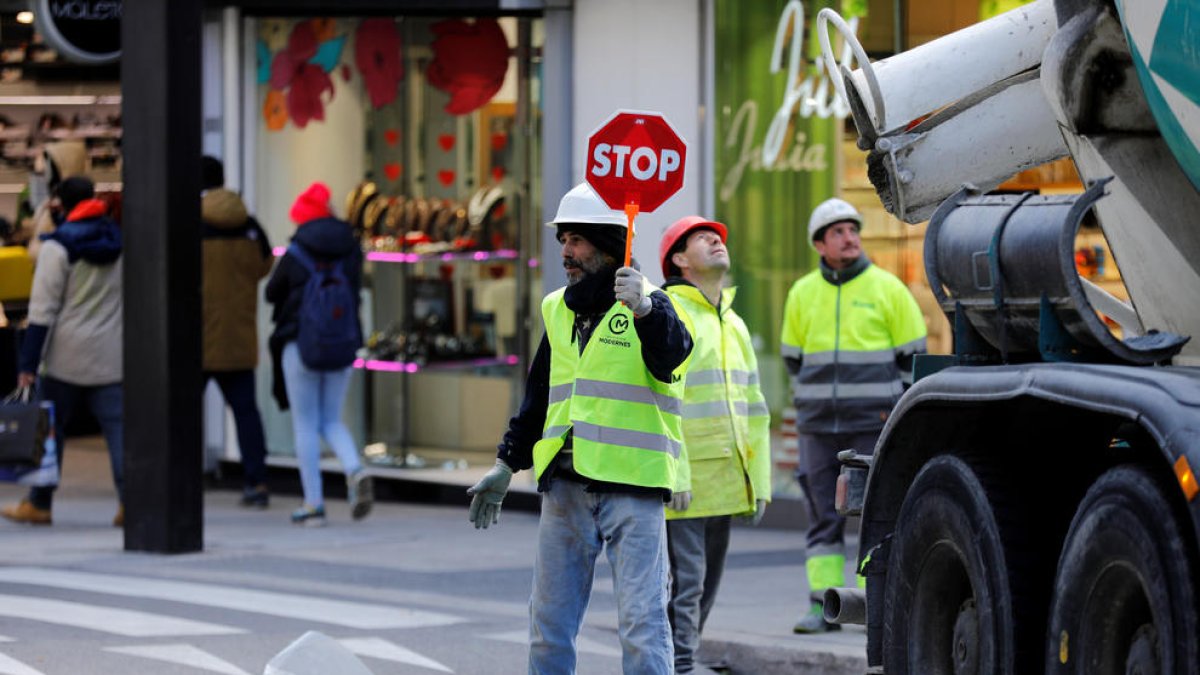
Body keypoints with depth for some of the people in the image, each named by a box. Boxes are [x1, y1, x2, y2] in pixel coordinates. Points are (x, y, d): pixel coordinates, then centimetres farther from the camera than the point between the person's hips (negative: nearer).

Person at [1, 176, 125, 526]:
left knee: (49, 427, 9)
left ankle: (38, 504, 16)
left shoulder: (58, 247, -8)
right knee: (118, 427, -1)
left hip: (67, 357, -4)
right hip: (112, 357, 4)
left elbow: (43, 310, -12)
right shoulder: (120, 242, 10)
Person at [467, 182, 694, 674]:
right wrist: (507, 463, 26)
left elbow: (671, 358, -25)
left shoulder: (650, 308, -3)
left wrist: (644, 309, -41)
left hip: (632, 486, -6)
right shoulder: (559, 310, 16)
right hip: (565, 486, 6)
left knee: (642, 623, -8)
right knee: (549, 624, 9)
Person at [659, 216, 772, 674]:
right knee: (685, 580, -11)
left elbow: (753, 409, 24)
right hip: (682, 483, -8)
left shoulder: (733, 325, 20)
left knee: (707, 584, 11)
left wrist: (758, 481, 19)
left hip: (725, 482, 8)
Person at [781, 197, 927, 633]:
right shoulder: (802, 293, 11)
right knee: (823, 518, 2)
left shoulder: (887, 288, 0)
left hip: (874, 422, -3)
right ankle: (823, 604, 4)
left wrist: (894, 409, 0)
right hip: (818, 427, 3)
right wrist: (808, 402, 13)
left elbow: (913, 355, 4)